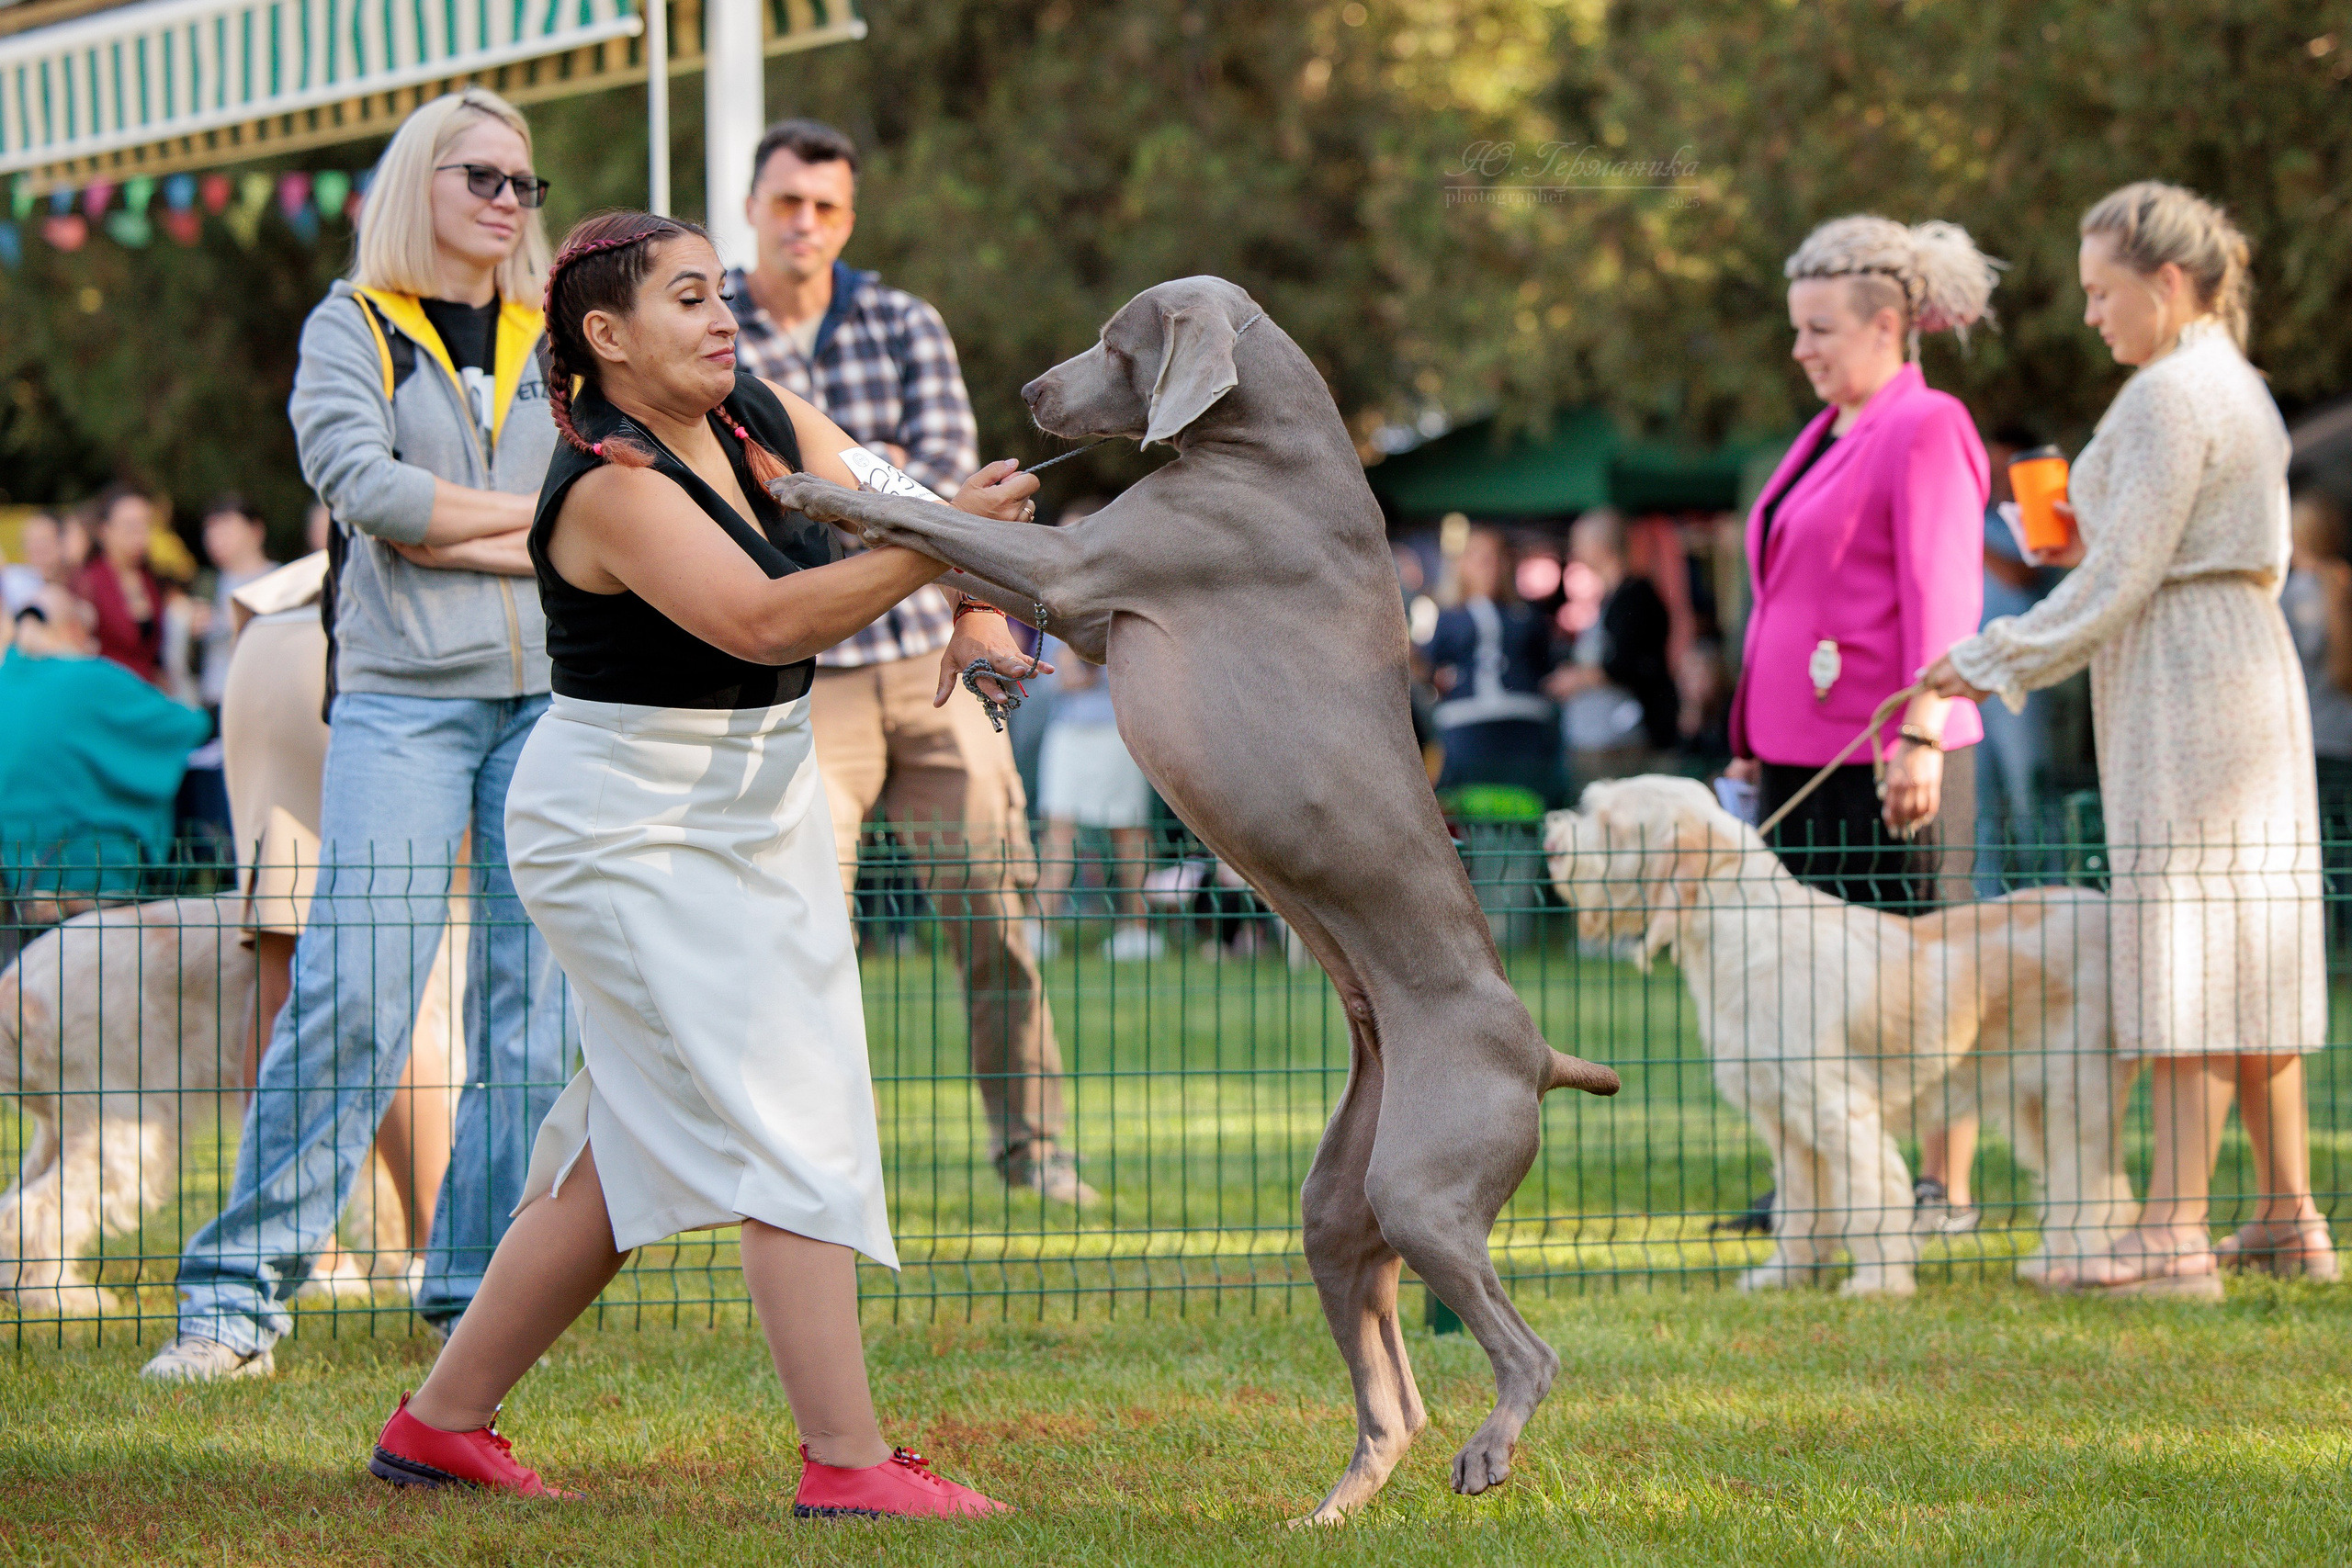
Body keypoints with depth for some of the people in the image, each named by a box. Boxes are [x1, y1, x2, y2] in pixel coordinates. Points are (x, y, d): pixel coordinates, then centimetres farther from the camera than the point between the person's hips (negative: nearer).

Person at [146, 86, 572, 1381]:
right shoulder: (351, 330, 7)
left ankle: (478, 1294, 6)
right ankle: (236, 1295, -9)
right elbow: (364, 484, -10)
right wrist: (533, 512, -3)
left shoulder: (563, 344, 16)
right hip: (402, 701, -3)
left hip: (550, 695, 3)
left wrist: (450, 533, -7)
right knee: (352, 994, -12)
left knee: (536, 1011, 0)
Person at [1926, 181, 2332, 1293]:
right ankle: (2289, 1216, 11)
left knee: (2185, 945, -11)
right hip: (2248, 662, 10)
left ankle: (2175, 1231, -13)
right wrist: (2092, 537, 15)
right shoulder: (2236, 388, 17)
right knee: (2249, 949, 10)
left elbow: (2123, 578, -17)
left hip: (2186, 681, -10)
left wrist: (2001, 661, -12)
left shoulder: (2169, 396, -13)